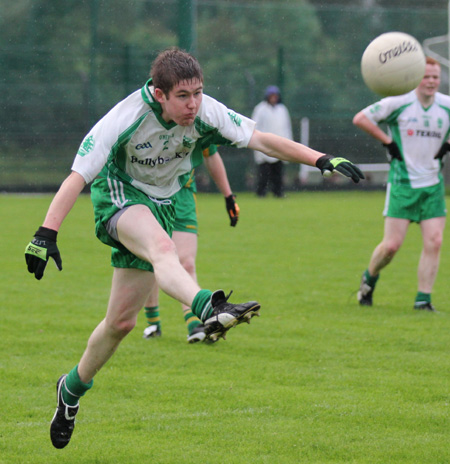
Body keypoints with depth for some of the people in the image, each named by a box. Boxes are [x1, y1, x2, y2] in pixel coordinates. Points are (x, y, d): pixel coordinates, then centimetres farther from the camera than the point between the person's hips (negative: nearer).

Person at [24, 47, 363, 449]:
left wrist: (321, 159, -20)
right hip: (118, 196, -5)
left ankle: (73, 388, 26)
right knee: (162, 246, -40)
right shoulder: (126, 119, -26)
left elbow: (260, 140, -10)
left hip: (162, 203, 5)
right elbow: (77, 177, -27)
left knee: (122, 321, 5)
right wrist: (47, 234, -37)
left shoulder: (205, 113, -15)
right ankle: (208, 308, -66)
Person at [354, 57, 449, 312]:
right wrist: (388, 141, -7)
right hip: (402, 183, -3)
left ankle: (423, 299, 0)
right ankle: (370, 278, 25)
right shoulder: (398, 103, -9)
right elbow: (360, 118, -4)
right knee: (392, 245, -5)